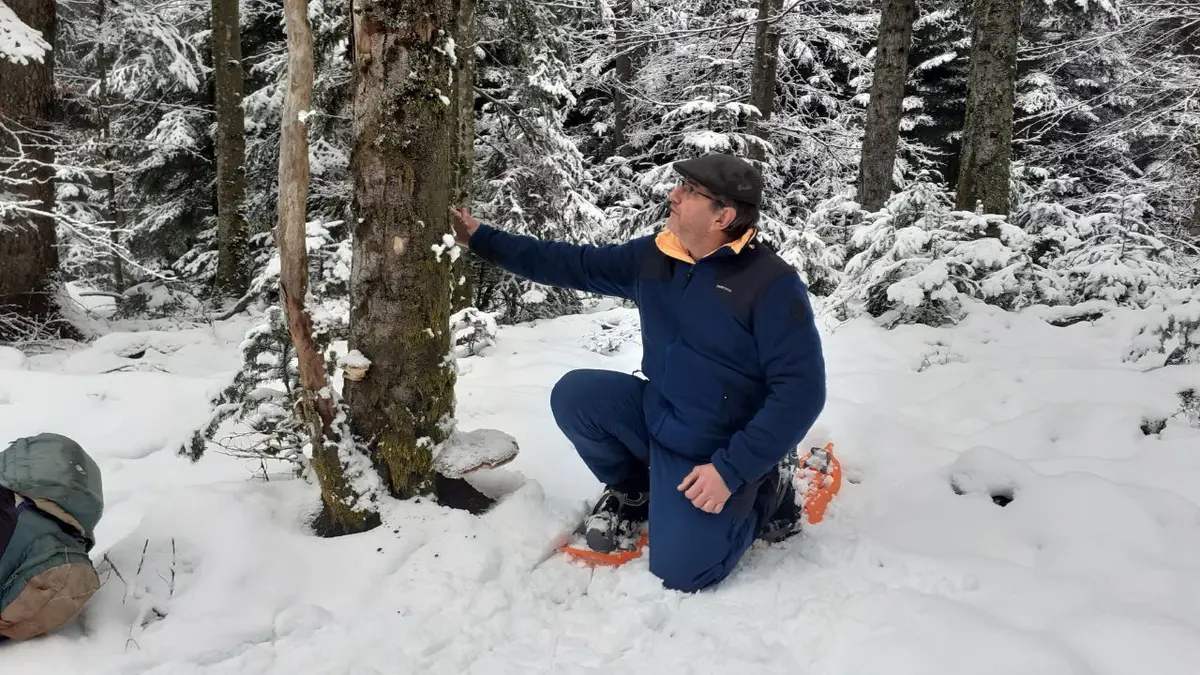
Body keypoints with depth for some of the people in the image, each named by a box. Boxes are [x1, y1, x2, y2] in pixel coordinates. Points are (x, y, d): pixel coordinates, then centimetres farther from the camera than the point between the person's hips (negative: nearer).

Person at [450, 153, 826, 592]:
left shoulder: (772, 284, -22)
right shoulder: (653, 256, -3)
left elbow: (801, 391, -22)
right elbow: (572, 264, 6)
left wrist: (731, 470, -24)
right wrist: (482, 240, 3)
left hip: (713, 454, -5)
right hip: (654, 415, 6)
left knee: (679, 571, -15)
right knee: (574, 396, -14)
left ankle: (764, 488, 12)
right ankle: (633, 491, 12)